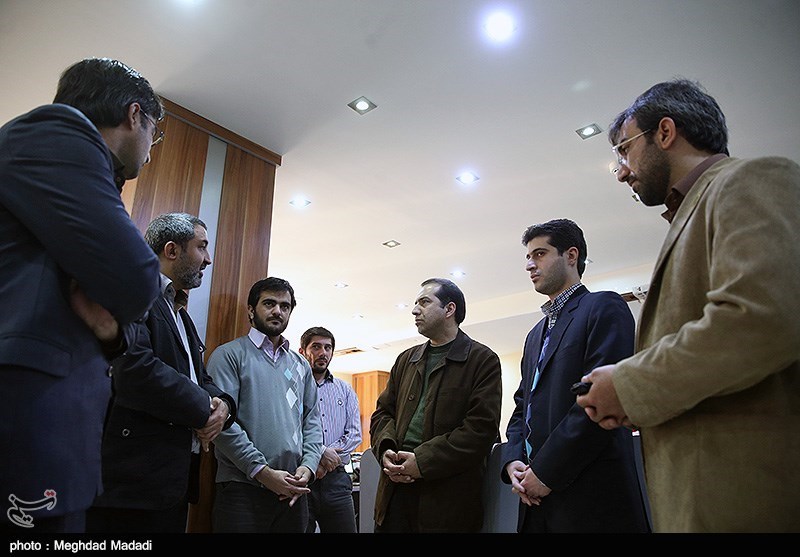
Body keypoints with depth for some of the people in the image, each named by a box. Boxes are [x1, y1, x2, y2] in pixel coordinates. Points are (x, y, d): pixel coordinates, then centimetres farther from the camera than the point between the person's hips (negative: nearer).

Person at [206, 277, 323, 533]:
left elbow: (312, 420, 13)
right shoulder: (230, 355, -2)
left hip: (293, 492, 5)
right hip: (243, 490, -5)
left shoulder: (301, 365, 15)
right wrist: (263, 472, -15)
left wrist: (307, 466, -4)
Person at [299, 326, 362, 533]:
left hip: (336, 478, 4)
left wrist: (324, 463, -7)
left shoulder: (345, 390, 15)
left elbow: (355, 434, 7)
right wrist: (321, 453, -17)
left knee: (345, 528, 5)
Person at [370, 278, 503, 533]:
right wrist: (385, 449, -4)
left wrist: (423, 461, -16)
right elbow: (383, 412, 16)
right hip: (396, 486, 5)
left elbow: (482, 427, -13)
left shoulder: (483, 360, -4)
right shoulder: (406, 360, 15)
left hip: (447, 498, -5)